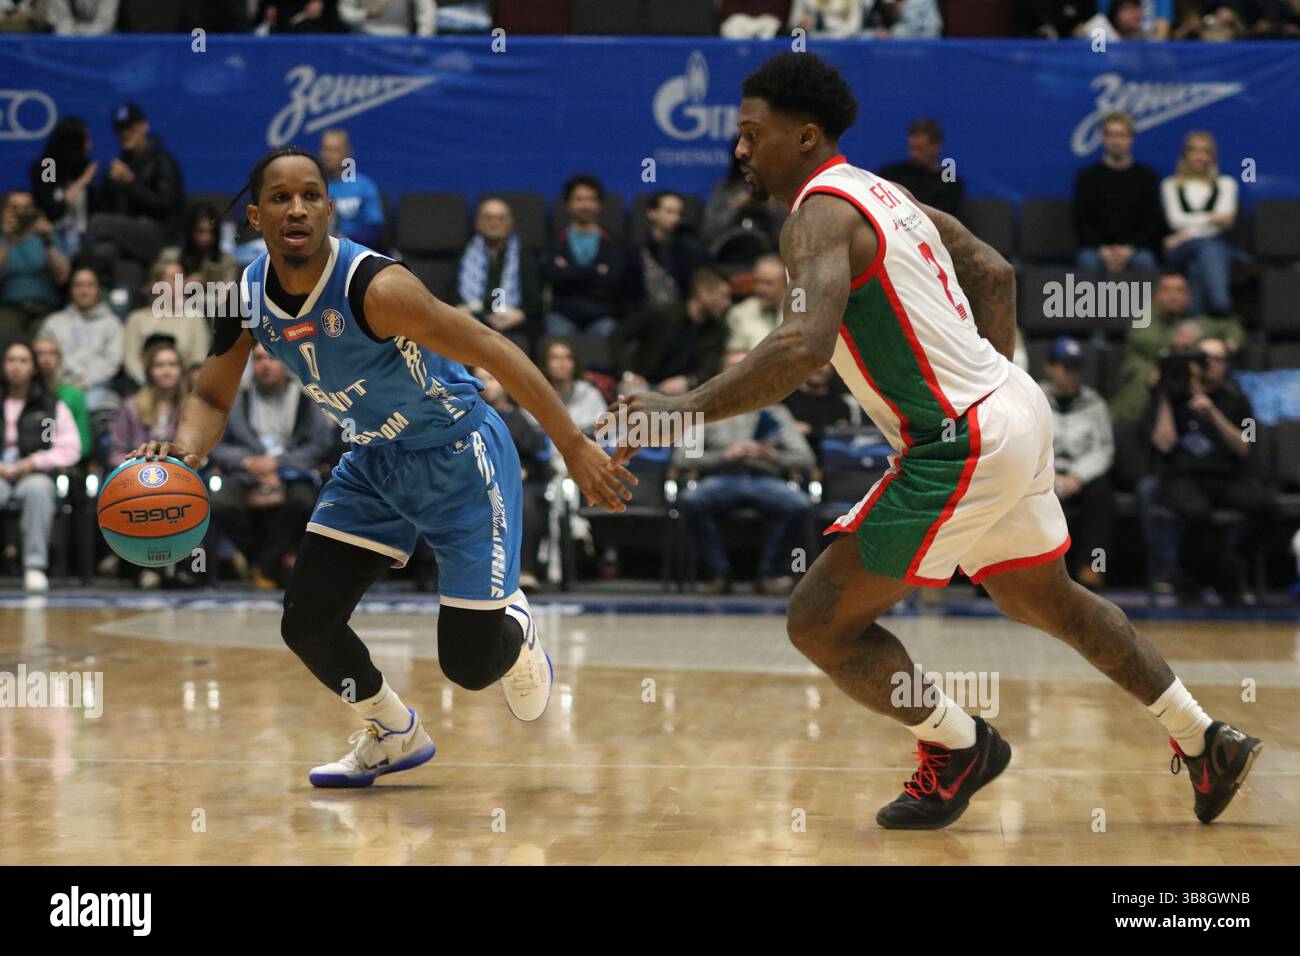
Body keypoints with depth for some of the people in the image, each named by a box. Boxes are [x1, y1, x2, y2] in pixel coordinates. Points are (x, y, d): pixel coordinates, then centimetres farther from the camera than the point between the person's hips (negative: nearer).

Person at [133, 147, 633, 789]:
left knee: (468, 662, -6)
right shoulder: (248, 300, -10)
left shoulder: (372, 287, -31)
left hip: (458, 459, -6)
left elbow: (492, 350, -29)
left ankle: (517, 633, 34)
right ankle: (395, 737, 28)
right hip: (375, 461, 6)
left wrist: (575, 448, -30)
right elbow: (211, 398, 2)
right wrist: (184, 454, -21)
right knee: (306, 622, 0)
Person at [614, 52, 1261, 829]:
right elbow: (994, 273, 23)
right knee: (1045, 599, 29)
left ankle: (961, 746, 13)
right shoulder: (881, 191, 13)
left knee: (820, 621, -2)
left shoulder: (820, 213, -16)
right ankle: (1208, 743, 37)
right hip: (1013, 410, 10)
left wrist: (686, 411, -28)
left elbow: (804, 345, -33)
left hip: (963, 444, -10)